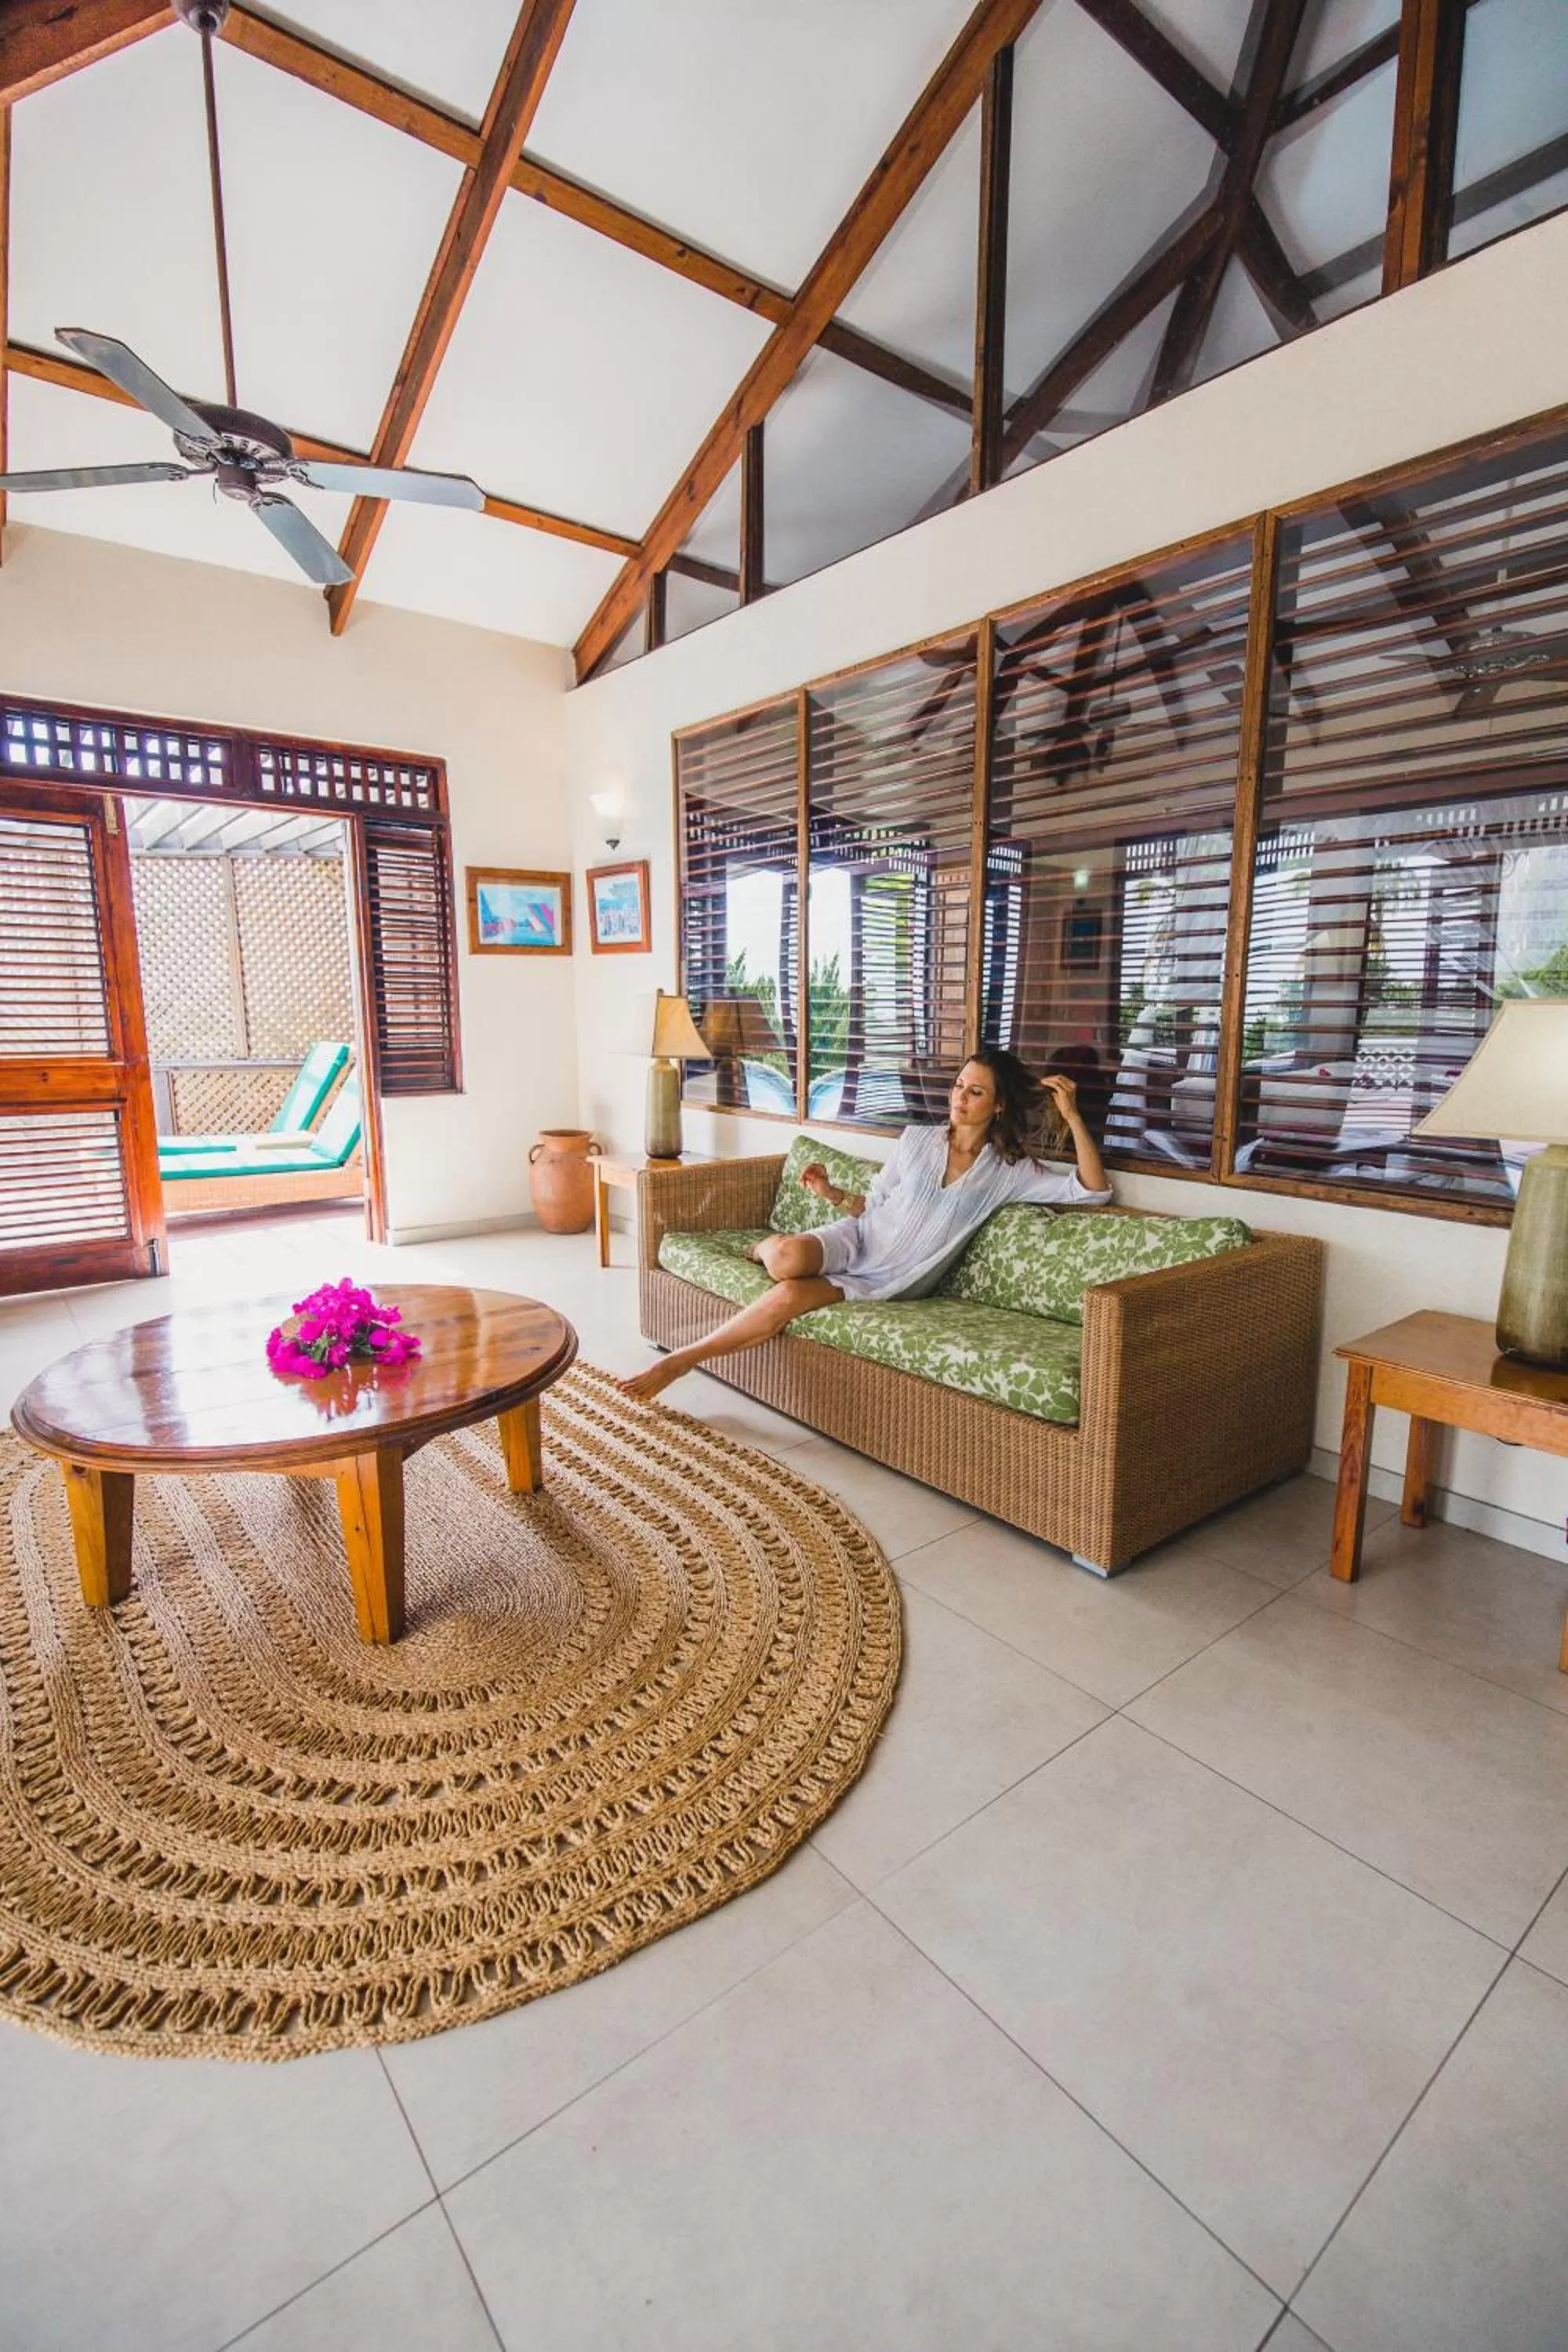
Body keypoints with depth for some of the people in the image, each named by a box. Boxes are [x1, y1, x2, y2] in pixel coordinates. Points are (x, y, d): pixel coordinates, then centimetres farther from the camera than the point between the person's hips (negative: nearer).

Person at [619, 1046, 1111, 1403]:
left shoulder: (1009, 1171, 0)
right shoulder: (917, 1139, 4)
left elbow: (1094, 1191, -6)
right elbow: (873, 1204, 11)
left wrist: (1072, 1116, -13)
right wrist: (831, 1194, -8)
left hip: (888, 1283, -1)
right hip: (857, 1241, 2)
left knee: (789, 1297, -30)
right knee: (789, 1257, -36)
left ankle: (681, 1360, -14)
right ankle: (765, 1246, 4)